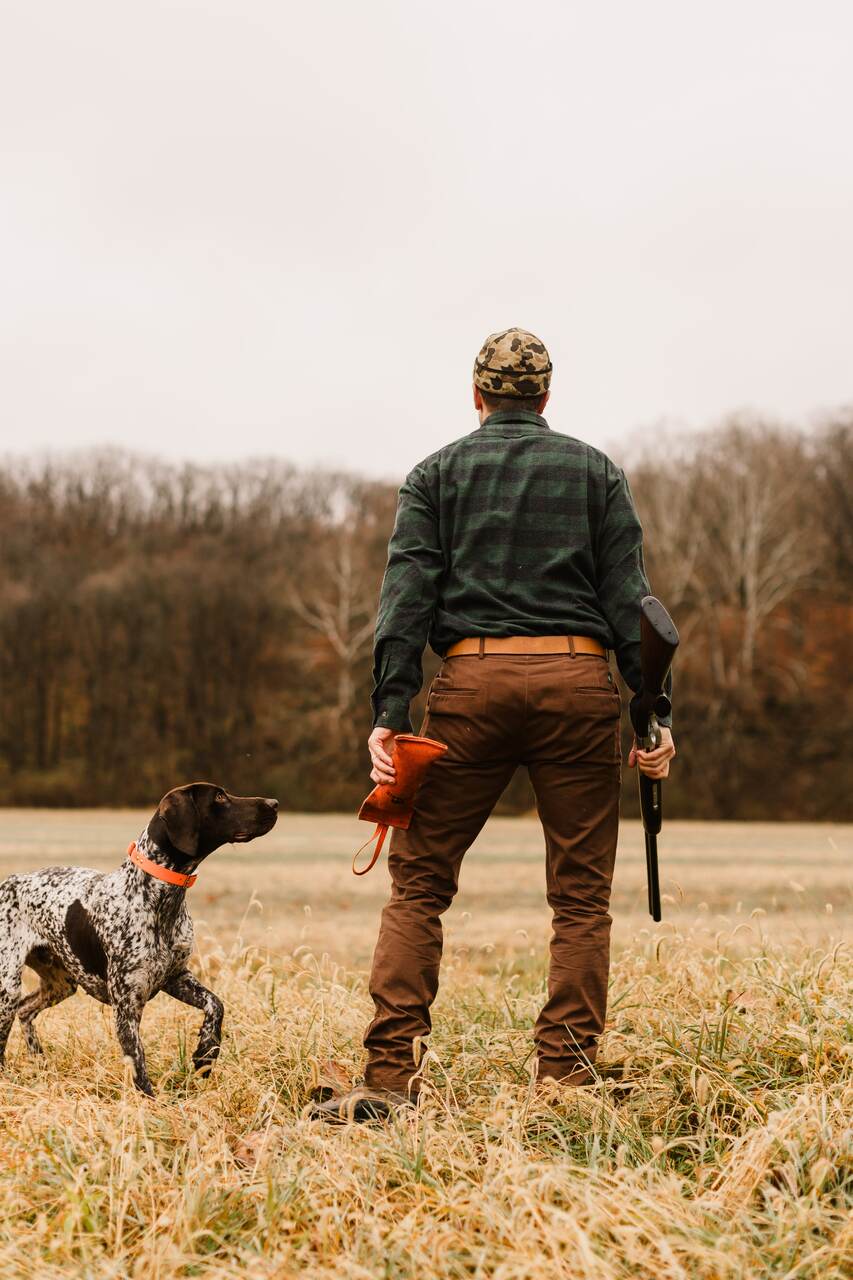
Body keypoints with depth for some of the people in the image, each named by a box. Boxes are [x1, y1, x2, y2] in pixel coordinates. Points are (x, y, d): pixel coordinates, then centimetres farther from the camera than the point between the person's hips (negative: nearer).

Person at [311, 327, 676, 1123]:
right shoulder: (595, 471, 14)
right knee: (581, 894, 6)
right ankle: (567, 1077, 4)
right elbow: (628, 598, 5)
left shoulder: (437, 474, 12)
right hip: (577, 681, 0)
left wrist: (389, 713, -5)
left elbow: (407, 594, 0)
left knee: (419, 883, 4)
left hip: (472, 681, 0)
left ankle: (390, 1078, -3)